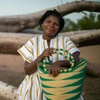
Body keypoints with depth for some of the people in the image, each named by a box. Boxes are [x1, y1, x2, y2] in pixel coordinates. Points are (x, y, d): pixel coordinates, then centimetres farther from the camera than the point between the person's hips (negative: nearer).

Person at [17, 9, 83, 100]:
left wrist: (58, 63, -33)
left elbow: (76, 60, -15)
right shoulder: (33, 42, 0)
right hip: (37, 86, 1)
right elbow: (27, 70, -4)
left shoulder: (65, 40, -2)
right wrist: (41, 56, -19)